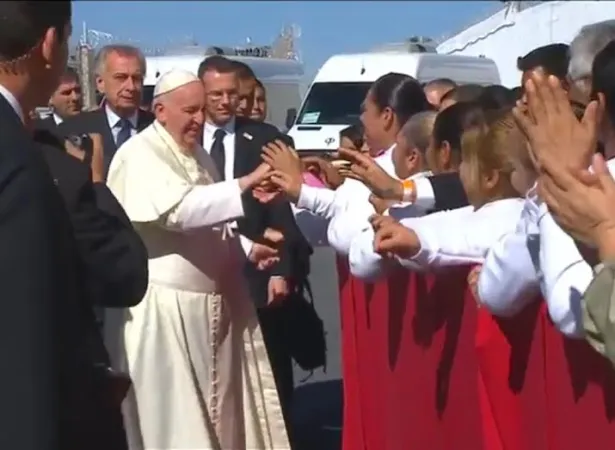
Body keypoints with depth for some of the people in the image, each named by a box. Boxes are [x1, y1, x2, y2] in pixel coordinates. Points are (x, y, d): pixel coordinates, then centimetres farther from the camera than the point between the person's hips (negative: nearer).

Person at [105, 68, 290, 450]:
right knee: (175, 417, -1)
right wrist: (248, 182, -29)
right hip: (164, 307, -8)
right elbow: (180, 209, -27)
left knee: (217, 409, 13)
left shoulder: (200, 157, 14)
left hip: (211, 302, 8)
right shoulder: (140, 155, -12)